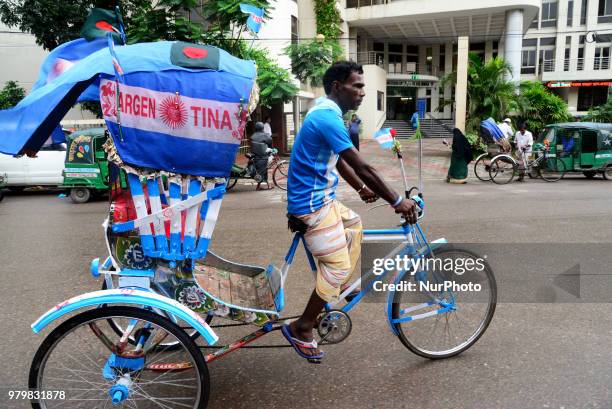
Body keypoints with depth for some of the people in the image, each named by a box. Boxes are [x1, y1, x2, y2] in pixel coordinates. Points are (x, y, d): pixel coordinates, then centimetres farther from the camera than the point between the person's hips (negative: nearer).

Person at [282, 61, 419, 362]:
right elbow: (362, 167, -24)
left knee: (354, 225, 27)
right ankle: (301, 329, 6)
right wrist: (397, 201, -18)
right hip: (312, 204, -11)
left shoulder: (325, 113, 11)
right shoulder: (327, 118, -22)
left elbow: (339, 160, 21)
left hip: (319, 198, 11)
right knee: (337, 266, -6)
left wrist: (362, 189, 22)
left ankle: (341, 287, 33)